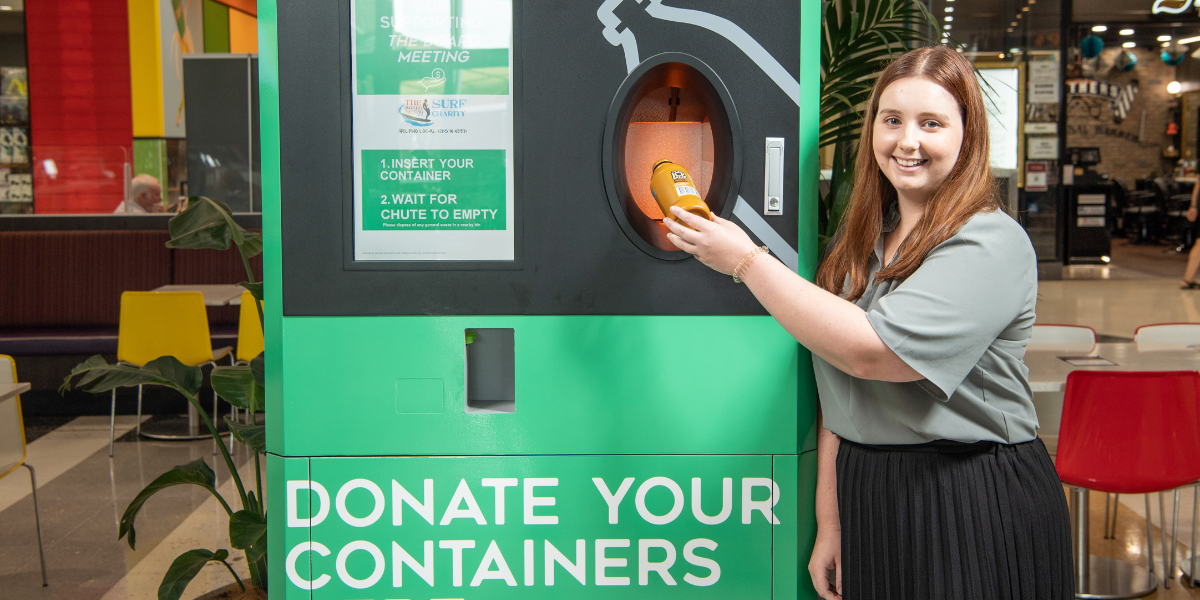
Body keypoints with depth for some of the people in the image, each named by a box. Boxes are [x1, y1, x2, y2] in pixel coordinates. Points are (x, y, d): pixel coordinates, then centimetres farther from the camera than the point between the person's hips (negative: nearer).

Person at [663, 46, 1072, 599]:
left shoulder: (991, 244, -14)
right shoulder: (857, 241, 8)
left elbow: (869, 350, -25)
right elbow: (836, 391, 10)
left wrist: (746, 262, -18)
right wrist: (829, 520, 5)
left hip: (974, 516, -6)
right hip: (868, 502, 6)